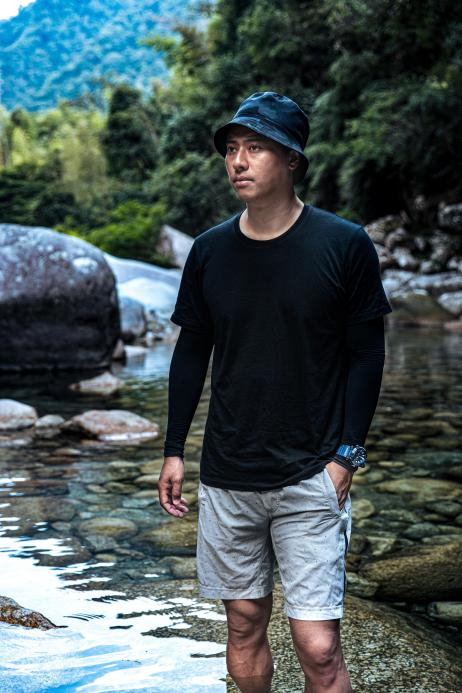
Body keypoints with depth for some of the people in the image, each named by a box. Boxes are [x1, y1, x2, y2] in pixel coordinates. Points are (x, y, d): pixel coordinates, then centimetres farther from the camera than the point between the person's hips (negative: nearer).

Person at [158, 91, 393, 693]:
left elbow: (366, 356, -2)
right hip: (226, 478, 3)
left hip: (311, 479, -3)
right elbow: (191, 352, 10)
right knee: (244, 627, 12)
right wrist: (173, 451, 8)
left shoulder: (345, 245, -7)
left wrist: (345, 456, -7)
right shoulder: (209, 250, 3)